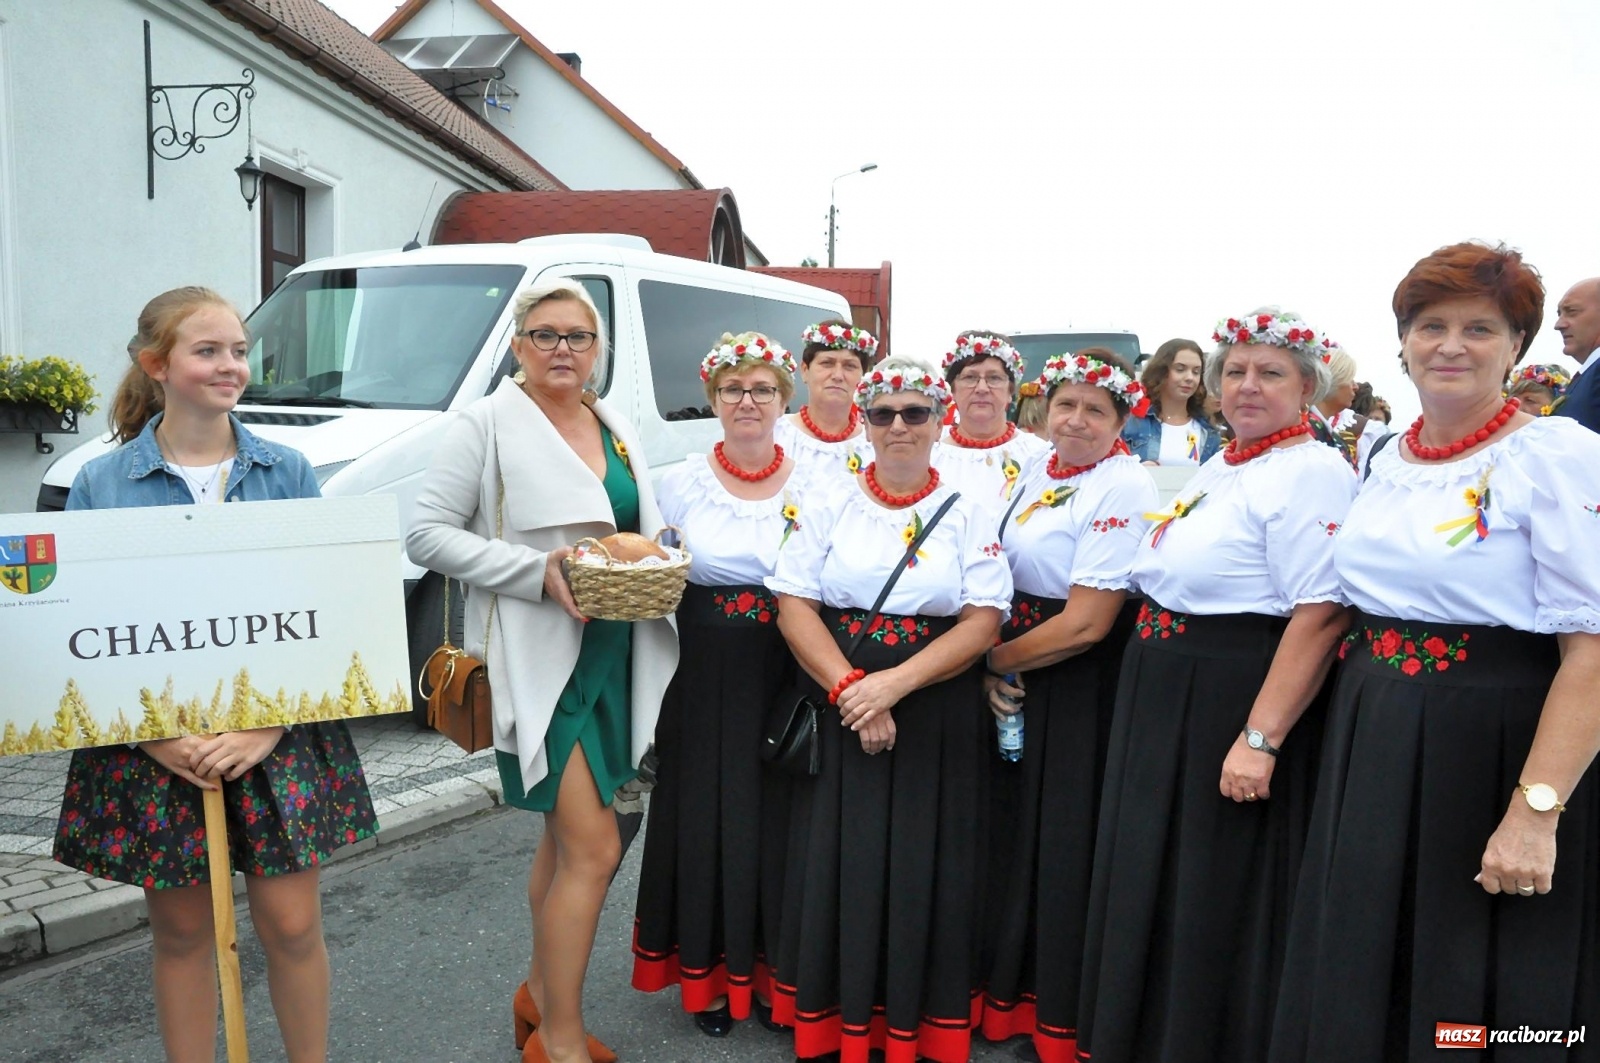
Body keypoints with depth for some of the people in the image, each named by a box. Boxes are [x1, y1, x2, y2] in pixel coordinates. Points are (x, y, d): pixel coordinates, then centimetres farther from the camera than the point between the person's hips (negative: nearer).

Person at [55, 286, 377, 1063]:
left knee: (292, 924, 5)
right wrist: (157, 737, -12)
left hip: (275, 737, 0)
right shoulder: (101, 484, -1)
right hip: (156, 749, 0)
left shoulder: (287, 472, 0)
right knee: (179, 930, 12)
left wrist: (270, 725, -11)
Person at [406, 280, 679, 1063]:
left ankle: (541, 994, 34)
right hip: (540, 658, -7)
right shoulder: (486, 425, -6)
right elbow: (428, 534, -10)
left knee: (565, 835, 16)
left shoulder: (617, 430, 12)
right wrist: (538, 571, -21)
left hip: (615, 656, 7)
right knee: (594, 849, -8)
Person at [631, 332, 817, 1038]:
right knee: (706, 820, 7)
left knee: (777, 820, 8)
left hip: (787, 680, 0)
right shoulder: (682, 484, 1)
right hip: (706, 681, 0)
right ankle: (708, 973, 26)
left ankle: (772, 969, 27)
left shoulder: (814, 482, 2)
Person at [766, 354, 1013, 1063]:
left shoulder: (968, 515, 3)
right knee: (840, 864, 5)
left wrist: (894, 684, -17)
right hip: (839, 708, 1)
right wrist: (850, 687, -15)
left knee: (924, 867, 4)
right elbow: (794, 606, -2)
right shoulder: (831, 506, 4)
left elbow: (982, 623, -5)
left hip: (937, 718, 0)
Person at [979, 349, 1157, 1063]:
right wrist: (990, 672, -3)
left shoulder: (1124, 489, -17)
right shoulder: (1034, 470, 7)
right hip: (1013, 677, 7)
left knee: (1065, 843, 5)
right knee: (1013, 831, 15)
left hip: (1082, 684, -7)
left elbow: (1085, 625, -21)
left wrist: (997, 659, -8)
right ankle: (1010, 987, 35)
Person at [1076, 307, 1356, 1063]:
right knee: (1152, 883, 20)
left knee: (1214, 897, 5)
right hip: (1159, 701, 10)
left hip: (1235, 706, -9)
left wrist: (1260, 739, -27)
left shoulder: (1310, 474, -15)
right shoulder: (1214, 470, 13)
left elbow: (1321, 616, -23)